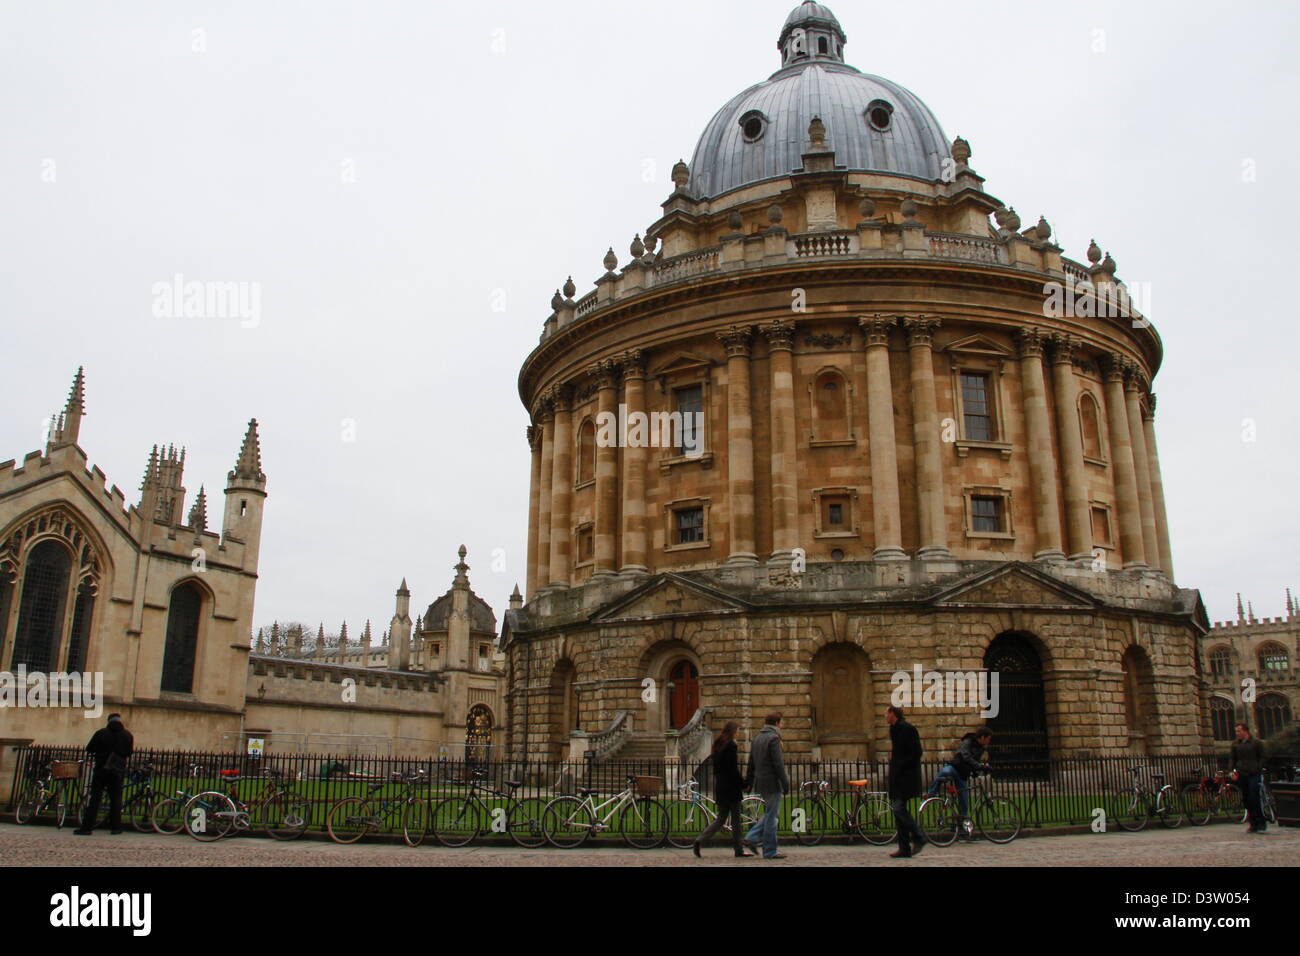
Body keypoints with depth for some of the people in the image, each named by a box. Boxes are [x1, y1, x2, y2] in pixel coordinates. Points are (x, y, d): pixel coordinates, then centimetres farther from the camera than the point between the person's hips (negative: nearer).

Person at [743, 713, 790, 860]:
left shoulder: (757, 738, 14)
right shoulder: (773, 738, -13)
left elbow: (751, 763, 19)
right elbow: (778, 764, -18)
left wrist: (748, 782, 25)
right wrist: (785, 784, -14)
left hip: (760, 784, 9)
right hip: (772, 783, -9)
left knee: (772, 813, 18)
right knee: (771, 816, -2)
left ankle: (752, 837, 11)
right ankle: (770, 851, 4)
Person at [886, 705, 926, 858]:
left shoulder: (907, 728, -12)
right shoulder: (894, 729, 15)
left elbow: (916, 753, -16)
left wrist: (900, 768, -17)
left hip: (906, 776, -9)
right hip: (897, 777, 9)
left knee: (899, 808, -15)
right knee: (898, 809, 6)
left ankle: (919, 837, -1)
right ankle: (904, 848, 9)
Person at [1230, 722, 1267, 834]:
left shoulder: (1256, 743, 2)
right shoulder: (1235, 744, 13)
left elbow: (1262, 758, 3)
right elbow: (1233, 759, 16)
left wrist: (1257, 770, -9)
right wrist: (1233, 771, 3)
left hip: (1253, 774, -4)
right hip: (1241, 775, 4)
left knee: (1254, 799, -11)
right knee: (1247, 800, 4)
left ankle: (1261, 823, 0)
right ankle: (1253, 824, 11)